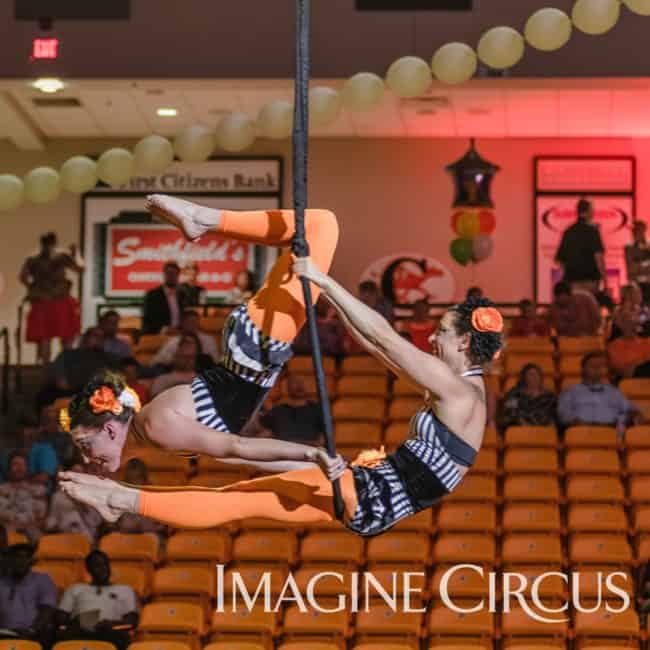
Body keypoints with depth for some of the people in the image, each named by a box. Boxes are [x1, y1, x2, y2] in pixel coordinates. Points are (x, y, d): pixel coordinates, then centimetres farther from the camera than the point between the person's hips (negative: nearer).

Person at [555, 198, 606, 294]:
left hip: (571, 280, 5)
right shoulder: (592, 231, -5)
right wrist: (604, 280, -14)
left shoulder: (568, 232, 12)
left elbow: (559, 259, 15)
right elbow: (598, 256, -15)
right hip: (589, 280, -5)